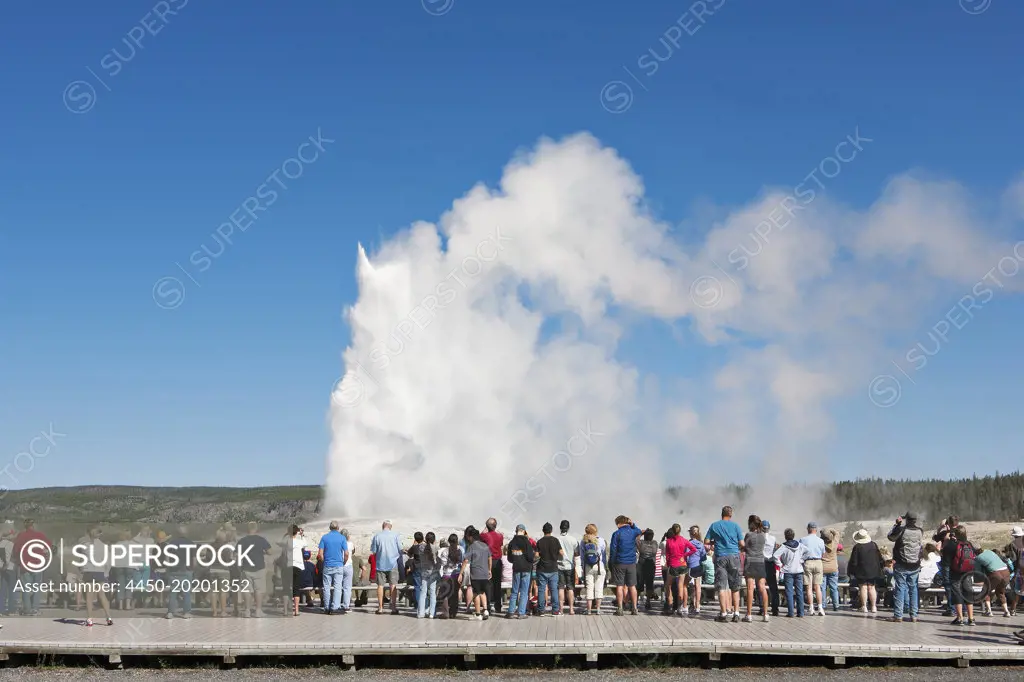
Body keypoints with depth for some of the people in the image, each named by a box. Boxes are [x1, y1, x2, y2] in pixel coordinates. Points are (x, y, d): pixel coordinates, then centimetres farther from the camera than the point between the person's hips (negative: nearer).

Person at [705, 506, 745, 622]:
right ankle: (736, 614, 5)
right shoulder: (735, 526, 4)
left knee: (722, 587, -1)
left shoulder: (714, 526, 6)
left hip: (720, 557, 0)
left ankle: (724, 613, -7)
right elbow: (742, 544, 2)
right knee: (735, 587, 8)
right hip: (734, 556, 0)